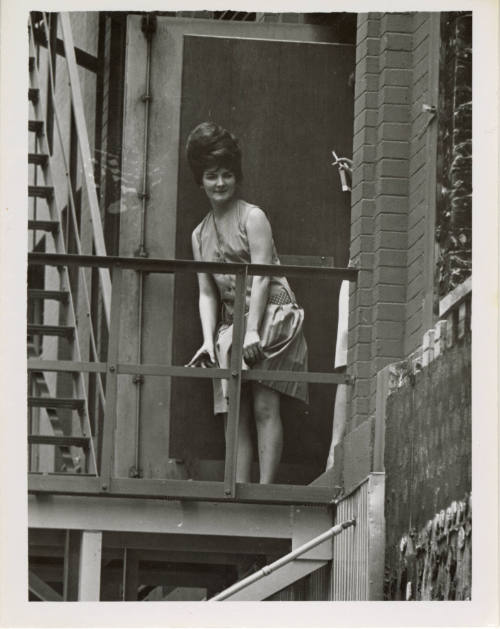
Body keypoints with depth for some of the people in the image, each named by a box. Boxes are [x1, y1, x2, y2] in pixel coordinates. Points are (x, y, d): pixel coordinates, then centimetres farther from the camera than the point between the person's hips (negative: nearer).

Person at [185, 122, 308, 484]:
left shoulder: (252, 218, 0)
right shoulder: (200, 234, 16)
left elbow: (261, 278, -9)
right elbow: (207, 293, 12)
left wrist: (252, 331, -18)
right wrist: (209, 340, -3)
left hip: (270, 315, -6)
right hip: (231, 325, 6)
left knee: (265, 406, -14)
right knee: (235, 414, -3)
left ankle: (265, 491, -18)